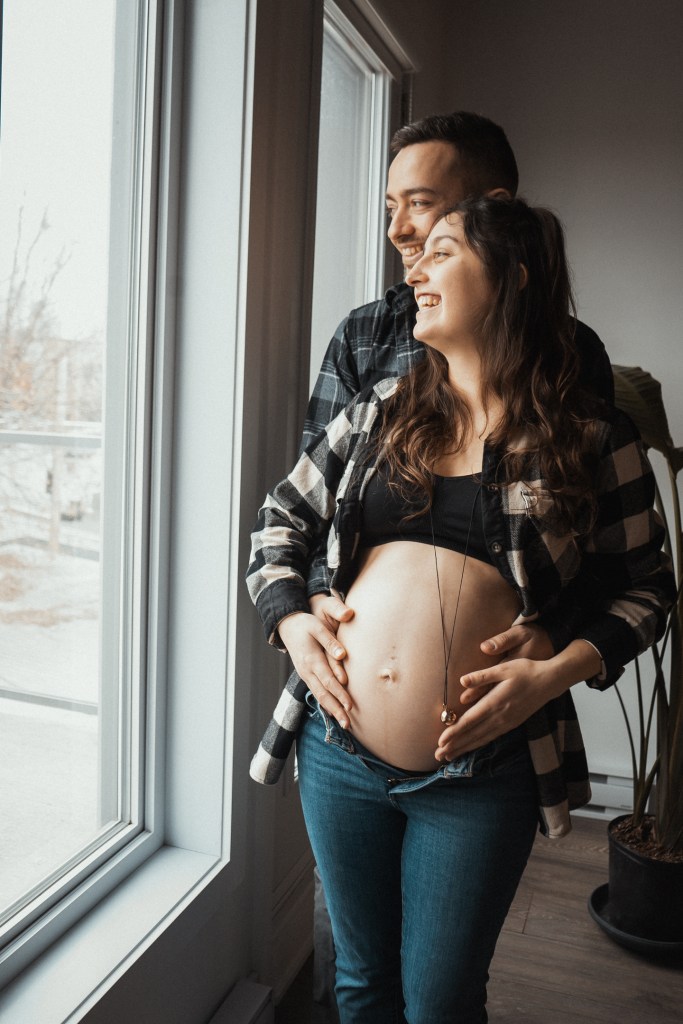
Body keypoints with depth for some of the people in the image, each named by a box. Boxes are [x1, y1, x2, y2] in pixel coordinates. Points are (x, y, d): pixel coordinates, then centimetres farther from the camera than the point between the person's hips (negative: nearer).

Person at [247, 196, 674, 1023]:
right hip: (340, 752, 3)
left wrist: (558, 672, -14)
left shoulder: (589, 436, -4)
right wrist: (294, 627, -4)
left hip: (480, 773, -3)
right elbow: (280, 521, 11)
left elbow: (642, 587, 1)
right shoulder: (378, 411, 5)